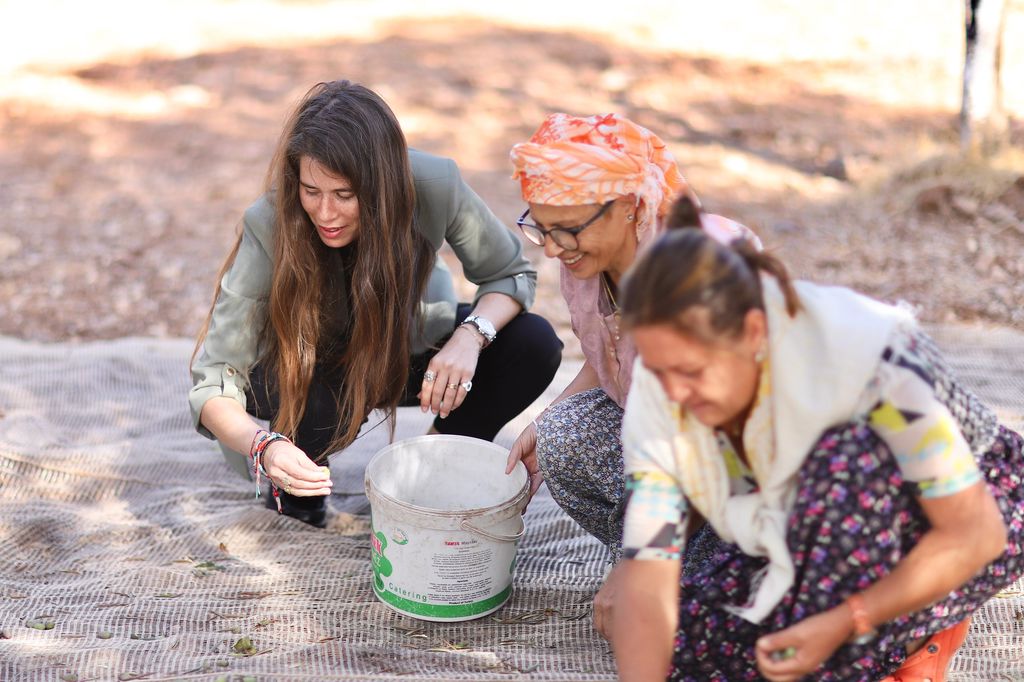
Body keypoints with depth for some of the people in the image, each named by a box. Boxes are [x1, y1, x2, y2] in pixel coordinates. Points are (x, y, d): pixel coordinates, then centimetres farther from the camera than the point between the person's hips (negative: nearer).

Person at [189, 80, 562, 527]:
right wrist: (263, 447, -51)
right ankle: (293, 477, 0)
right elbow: (213, 383, -30)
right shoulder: (270, 226, -32)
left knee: (533, 345, -23)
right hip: (313, 369, -2)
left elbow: (511, 274, -13)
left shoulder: (434, 185, -30)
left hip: (414, 348, 2)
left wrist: (471, 334, -34)